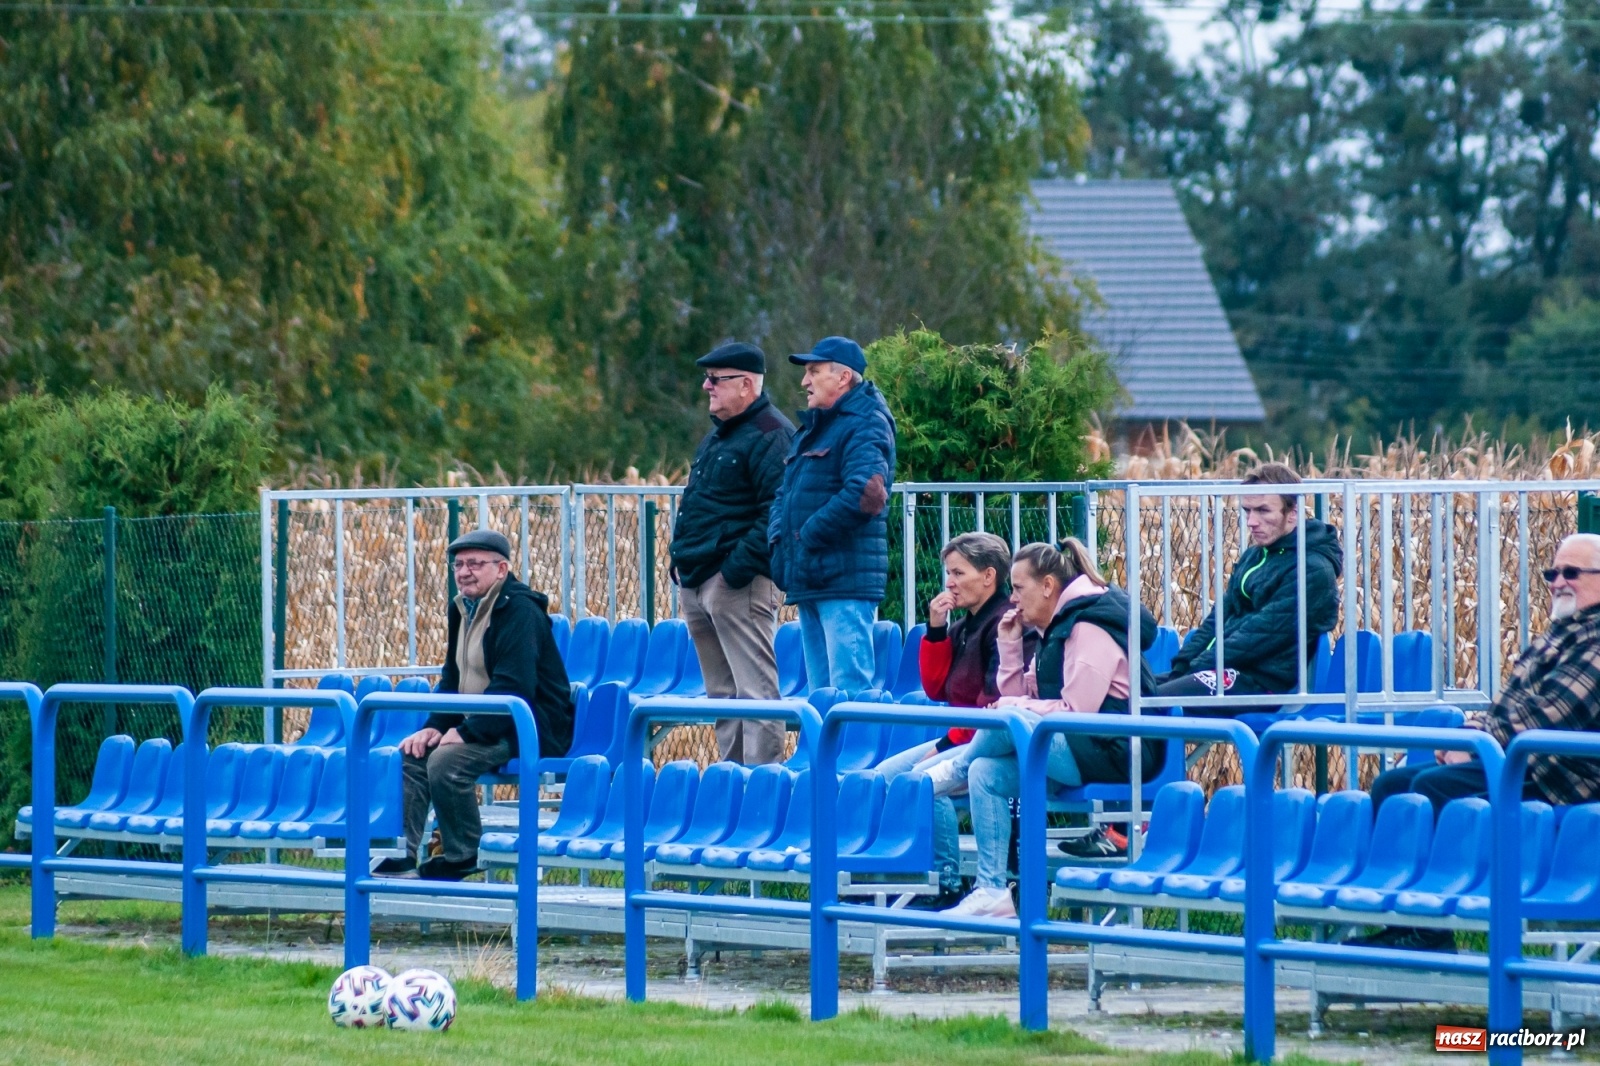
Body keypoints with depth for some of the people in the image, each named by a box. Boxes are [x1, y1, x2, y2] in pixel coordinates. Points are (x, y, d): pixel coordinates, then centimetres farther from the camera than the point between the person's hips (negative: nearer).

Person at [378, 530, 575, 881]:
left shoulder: (519, 611, -16)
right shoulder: (462, 609, 13)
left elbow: (512, 689, -25)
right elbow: (452, 679, 18)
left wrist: (466, 732, -25)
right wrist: (435, 726, 1)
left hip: (529, 730, -10)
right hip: (481, 726, 10)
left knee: (446, 760, -28)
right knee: (410, 754, -4)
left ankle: (464, 857, -13)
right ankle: (402, 851, -7)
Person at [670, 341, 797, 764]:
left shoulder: (771, 435, -11)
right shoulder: (717, 435, 21)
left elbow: (778, 511, -20)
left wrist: (738, 568, -23)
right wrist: (681, 560, 16)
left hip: (738, 585, -10)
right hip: (697, 582, 10)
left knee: (755, 689, -10)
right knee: (721, 693, 13)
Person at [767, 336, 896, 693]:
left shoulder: (866, 425, -9)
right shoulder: (812, 428, 21)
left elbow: (863, 495, -22)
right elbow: (786, 493, 24)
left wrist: (807, 535, -16)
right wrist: (778, 536, 4)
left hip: (846, 579, -10)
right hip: (809, 581, 10)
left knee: (848, 688, -13)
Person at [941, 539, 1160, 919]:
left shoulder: (1090, 627, -10)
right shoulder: (1056, 631, 20)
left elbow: (1076, 711, -18)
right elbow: (1017, 698, 16)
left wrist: (1014, 706, -10)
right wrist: (1010, 646, 8)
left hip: (1113, 754, -10)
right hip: (1074, 750, 10)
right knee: (987, 773, -10)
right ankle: (992, 891, -14)